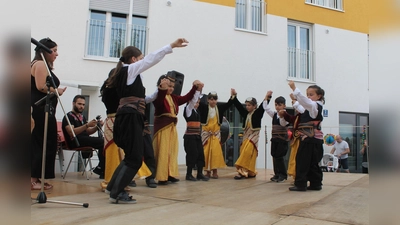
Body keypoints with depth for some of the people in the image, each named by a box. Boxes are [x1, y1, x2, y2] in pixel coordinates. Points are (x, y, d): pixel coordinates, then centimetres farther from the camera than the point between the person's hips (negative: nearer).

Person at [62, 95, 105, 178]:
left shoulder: (82, 117, 23)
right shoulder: (68, 116, -2)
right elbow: (71, 132, -18)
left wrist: (97, 127, 0)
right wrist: (87, 125, -27)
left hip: (84, 140, 8)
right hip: (74, 142, -8)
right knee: (103, 142, -24)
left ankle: (101, 169, -13)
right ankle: (101, 169, -14)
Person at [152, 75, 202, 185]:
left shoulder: (174, 97, 14)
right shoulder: (158, 96, -9)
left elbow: (186, 98, 19)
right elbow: (158, 103, -31)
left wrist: (195, 88, 13)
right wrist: (162, 89, -45)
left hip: (172, 126, 8)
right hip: (162, 127, -8)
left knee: (172, 151, 10)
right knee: (162, 152, -6)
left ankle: (170, 174, 17)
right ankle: (162, 177, -1)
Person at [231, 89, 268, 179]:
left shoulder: (258, 112, -5)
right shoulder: (245, 113, 10)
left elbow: (263, 106, -18)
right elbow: (238, 105, 10)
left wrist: (266, 97, -29)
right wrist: (234, 96, 6)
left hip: (253, 135, -7)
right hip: (246, 135, 7)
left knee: (247, 152, -16)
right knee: (244, 153, 5)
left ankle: (242, 171, -17)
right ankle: (250, 172, 14)